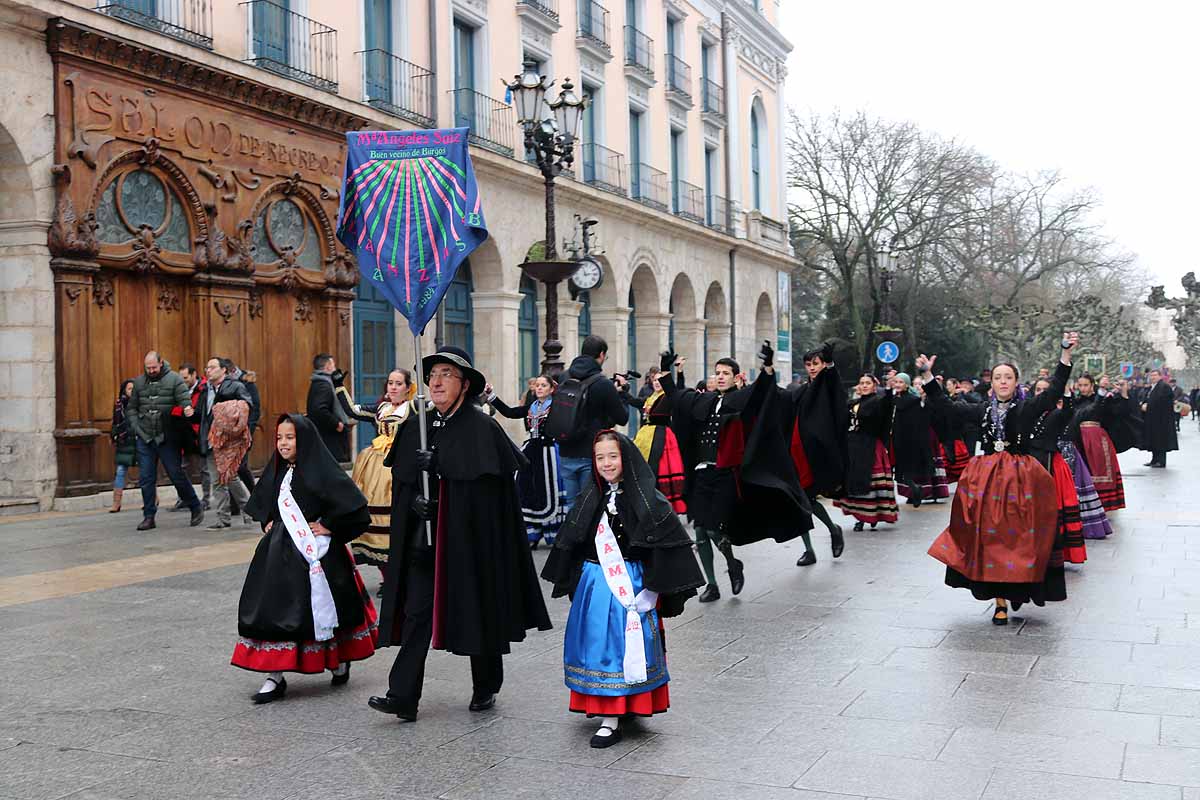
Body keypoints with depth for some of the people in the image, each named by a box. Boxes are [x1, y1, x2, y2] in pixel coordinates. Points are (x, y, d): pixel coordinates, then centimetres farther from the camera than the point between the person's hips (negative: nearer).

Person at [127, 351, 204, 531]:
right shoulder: (139, 382, 11)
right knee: (146, 478, 5)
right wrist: (136, 426, 4)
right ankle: (149, 517, 13)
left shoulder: (174, 379, -2)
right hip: (144, 438, 4)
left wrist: (188, 408, -34)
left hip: (167, 437, -4)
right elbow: (131, 408, 17)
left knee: (176, 474, -1)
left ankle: (196, 508, 15)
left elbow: (185, 399, -11)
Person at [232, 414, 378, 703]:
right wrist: (267, 523, 12)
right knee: (273, 611, 0)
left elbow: (354, 506, -21)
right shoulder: (277, 471, 7)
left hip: (316, 552, -6)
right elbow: (259, 503, 27)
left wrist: (329, 527, -15)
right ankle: (275, 677, 7)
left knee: (323, 609, 7)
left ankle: (340, 661, 31)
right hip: (281, 553, 6)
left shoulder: (322, 471, -14)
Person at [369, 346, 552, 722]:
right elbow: (400, 477, 13)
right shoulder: (417, 424, 9)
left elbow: (484, 477, -15)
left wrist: (436, 463, -19)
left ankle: (486, 687, 27)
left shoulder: (481, 426, -8)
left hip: (470, 534, -4)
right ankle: (403, 697, 0)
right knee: (417, 611, -1)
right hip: (424, 535, 4)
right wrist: (414, 498, -5)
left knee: (476, 611, 7)